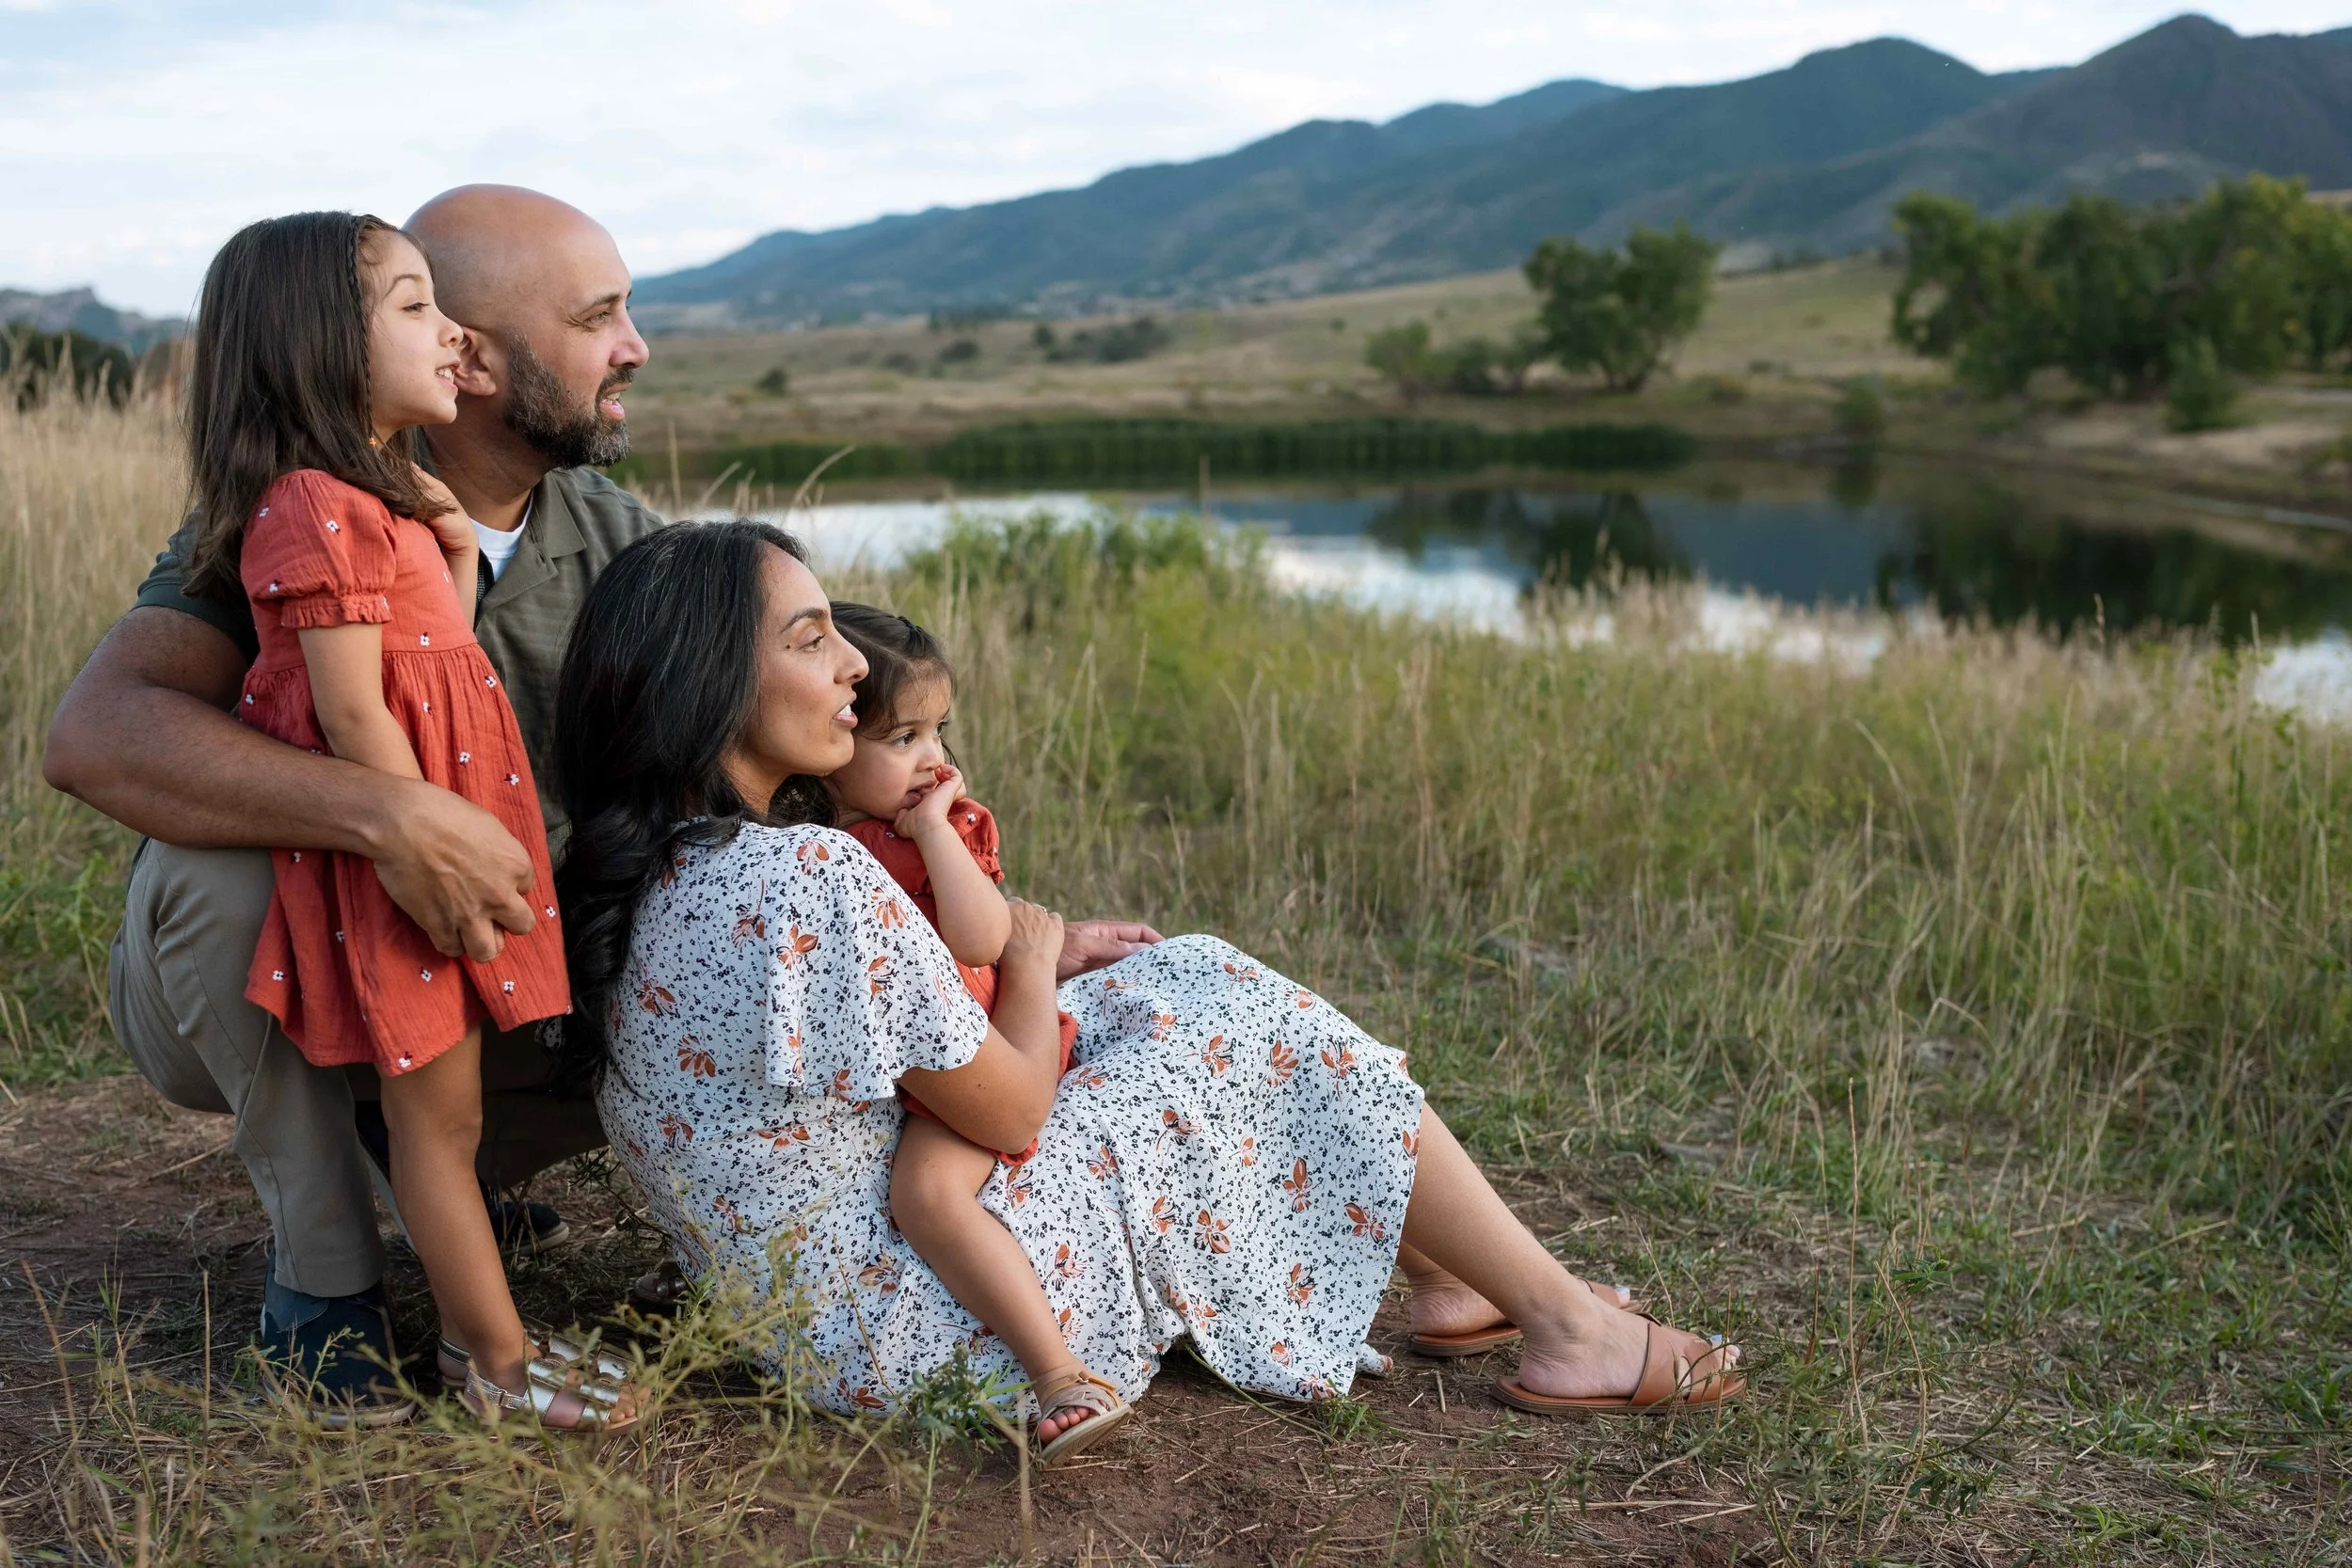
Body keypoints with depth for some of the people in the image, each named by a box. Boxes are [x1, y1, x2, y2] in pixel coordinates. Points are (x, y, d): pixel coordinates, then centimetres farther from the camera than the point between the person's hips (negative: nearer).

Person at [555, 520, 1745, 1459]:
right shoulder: (810, 879, -30)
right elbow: (1009, 1111, -18)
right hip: (921, 1335, -9)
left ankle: (1442, 1283, 24)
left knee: (1186, 976, 14)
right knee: (1258, 1024, 1)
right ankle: (1571, 1328, 15)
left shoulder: (637, 880, 0)